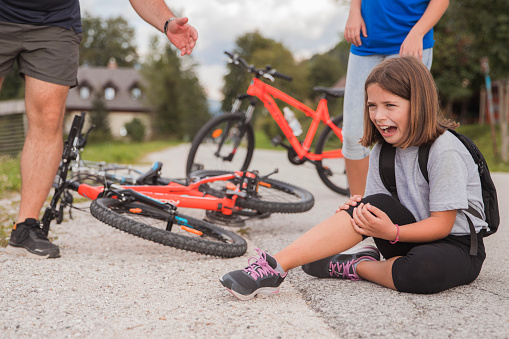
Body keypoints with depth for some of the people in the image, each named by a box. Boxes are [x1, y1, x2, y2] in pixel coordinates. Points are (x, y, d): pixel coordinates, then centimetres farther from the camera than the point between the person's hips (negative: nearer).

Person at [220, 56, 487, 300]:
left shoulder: (445, 151, -19)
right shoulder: (382, 150, 1)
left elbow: (442, 223, -20)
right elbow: (380, 208, 1)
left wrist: (392, 232, -34)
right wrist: (360, 209, -22)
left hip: (458, 245, -4)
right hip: (411, 238, 5)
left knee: (424, 272, -40)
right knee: (377, 204, -27)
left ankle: (355, 266, -12)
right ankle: (275, 266, -33)